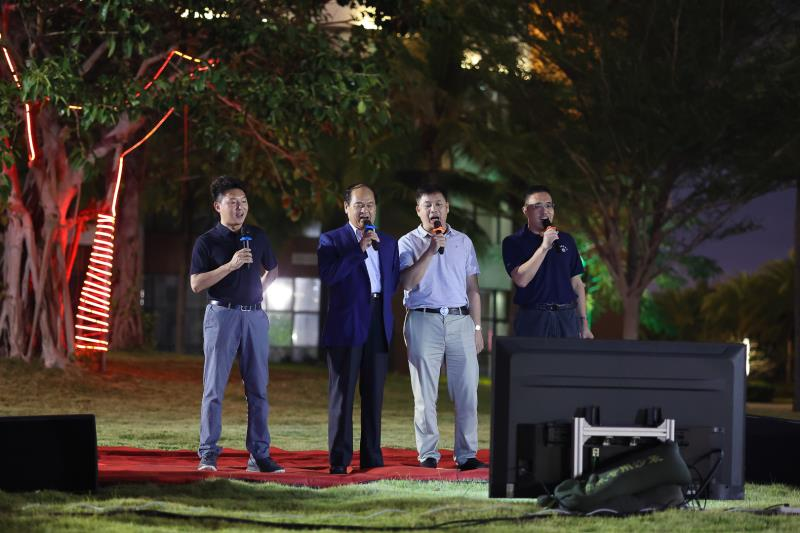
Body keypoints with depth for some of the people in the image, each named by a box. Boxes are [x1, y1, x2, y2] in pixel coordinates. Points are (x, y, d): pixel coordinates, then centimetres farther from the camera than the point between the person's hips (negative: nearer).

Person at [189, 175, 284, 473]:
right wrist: (231, 265, -16)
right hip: (222, 315, -4)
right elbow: (196, 284, -9)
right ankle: (208, 454, -4)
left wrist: (258, 289, 11)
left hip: (255, 316, 4)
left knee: (258, 389, 4)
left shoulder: (257, 238, 12)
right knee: (214, 387, -6)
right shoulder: (207, 241, -1)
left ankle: (259, 455, 8)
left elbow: (272, 270, 28)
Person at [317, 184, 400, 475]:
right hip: (347, 326, -4)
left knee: (374, 395, 6)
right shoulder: (331, 240, 2)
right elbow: (328, 276, -14)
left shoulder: (388, 243, 17)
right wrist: (359, 248, -16)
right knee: (342, 394, -3)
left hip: (379, 325, 5)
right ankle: (339, 460, -3)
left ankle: (372, 459, 10)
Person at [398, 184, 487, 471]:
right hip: (424, 320, -2)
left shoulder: (463, 242, 15)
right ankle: (428, 455, 3)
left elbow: (472, 288, 15)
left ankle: (466, 455, 2)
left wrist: (477, 328, 9)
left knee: (466, 392, -2)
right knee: (425, 394, -1)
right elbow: (407, 282, -10)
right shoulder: (408, 243, 5)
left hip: (460, 320, 2)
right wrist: (430, 251, -15)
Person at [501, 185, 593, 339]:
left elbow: (576, 284, 16)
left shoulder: (566, 240, 14)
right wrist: (544, 246, -16)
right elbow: (521, 279, -14)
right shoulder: (513, 242, 1)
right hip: (533, 319, -3)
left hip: (567, 319, 3)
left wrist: (584, 323, 11)